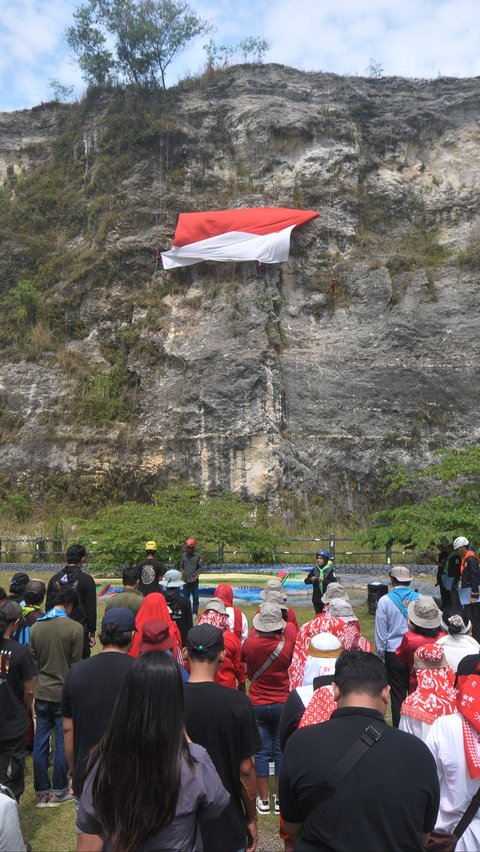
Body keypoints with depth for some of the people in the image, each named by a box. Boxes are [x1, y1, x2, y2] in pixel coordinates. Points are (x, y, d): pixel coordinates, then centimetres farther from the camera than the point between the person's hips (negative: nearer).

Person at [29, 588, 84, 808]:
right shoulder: (75, 628, -15)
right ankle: (59, 791, 17)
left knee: (40, 742, 12)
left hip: (41, 693, 5)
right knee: (63, 743, 8)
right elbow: (76, 664, -9)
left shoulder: (36, 626, 0)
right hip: (64, 694, -4)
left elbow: (33, 660, 7)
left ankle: (41, 791, 21)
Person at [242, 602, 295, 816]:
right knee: (281, 751, 12)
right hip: (283, 704, 0)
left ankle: (263, 800, 18)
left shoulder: (249, 644, -15)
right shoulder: (287, 644, -17)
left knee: (262, 752, 9)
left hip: (257, 704, 0)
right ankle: (280, 798, 20)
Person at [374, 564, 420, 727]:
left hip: (393, 654, -1)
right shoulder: (420, 599, -5)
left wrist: (381, 653, 10)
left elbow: (381, 632, -3)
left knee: (398, 695, 9)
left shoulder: (385, 601, -8)